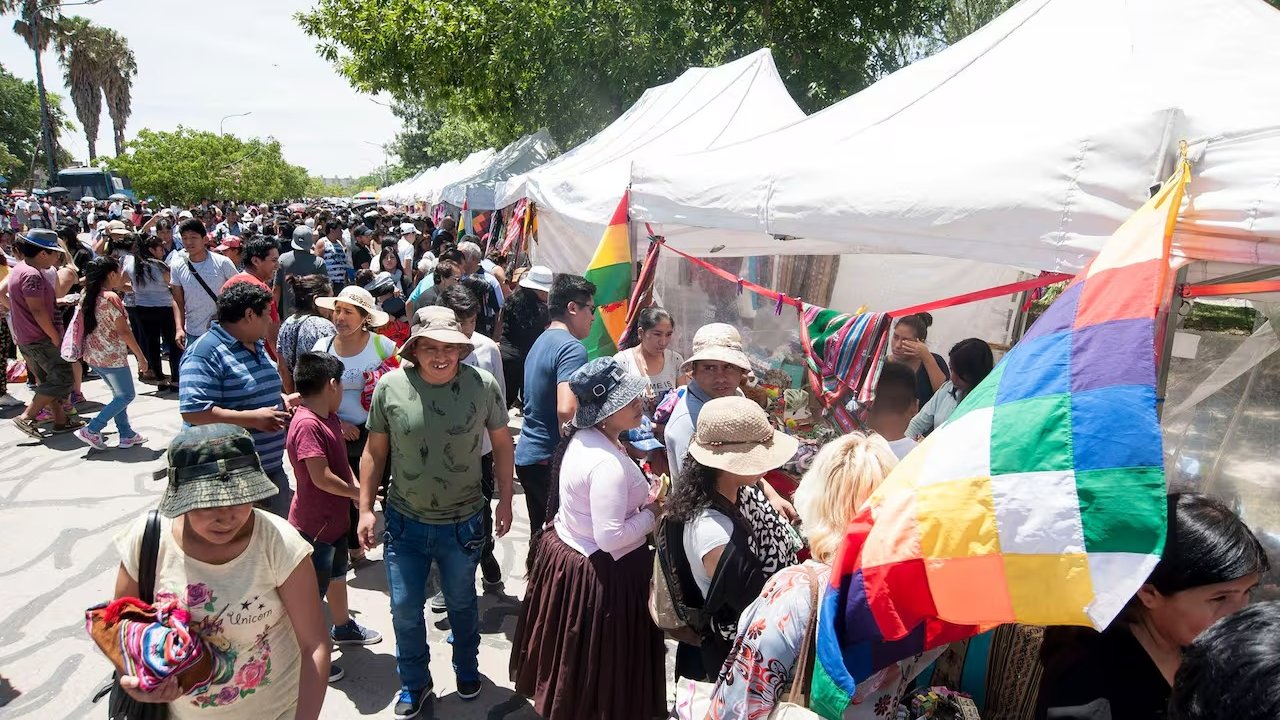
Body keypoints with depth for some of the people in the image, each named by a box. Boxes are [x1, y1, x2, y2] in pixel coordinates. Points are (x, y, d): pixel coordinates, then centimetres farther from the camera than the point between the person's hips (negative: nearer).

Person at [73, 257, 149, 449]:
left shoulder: (87, 296, 6)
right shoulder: (111, 298, -18)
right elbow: (123, 332, -17)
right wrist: (141, 356, -12)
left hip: (93, 355, 9)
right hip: (112, 356, -9)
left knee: (119, 395, 18)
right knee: (126, 396, 4)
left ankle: (127, 434, 21)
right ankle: (92, 430, 0)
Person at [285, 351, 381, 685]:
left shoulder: (329, 418, 3)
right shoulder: (307, 424, -28)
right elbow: (321, 476, -30)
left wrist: (356, 488, -7)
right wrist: (356, 493, -16)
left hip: (335, 517, 10)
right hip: (314, 523, -10)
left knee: (337, 574, 27)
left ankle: (343, 626, 47)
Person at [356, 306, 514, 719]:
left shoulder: (483, 386, -14)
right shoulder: (390, 387, -13)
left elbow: (502, 442, -1)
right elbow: (375, 451, -2)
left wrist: (505, 499, 1)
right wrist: (365, 509, -1)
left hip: (463, 523, 0)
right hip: (405, 522, 0)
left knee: (461, 603, 22)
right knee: (405, 610, 12)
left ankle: (467, 669, 49)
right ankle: (414, 684, 38)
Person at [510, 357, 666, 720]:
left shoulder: (583, 438, -1)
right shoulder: (609, 464, -31)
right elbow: (611, 537, -31)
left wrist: (640, 499, 5)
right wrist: (651, 513, -16)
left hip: (565, 549, 10)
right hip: (600, 573, -9)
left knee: (571, 659, 28)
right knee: (595, 664, 13)